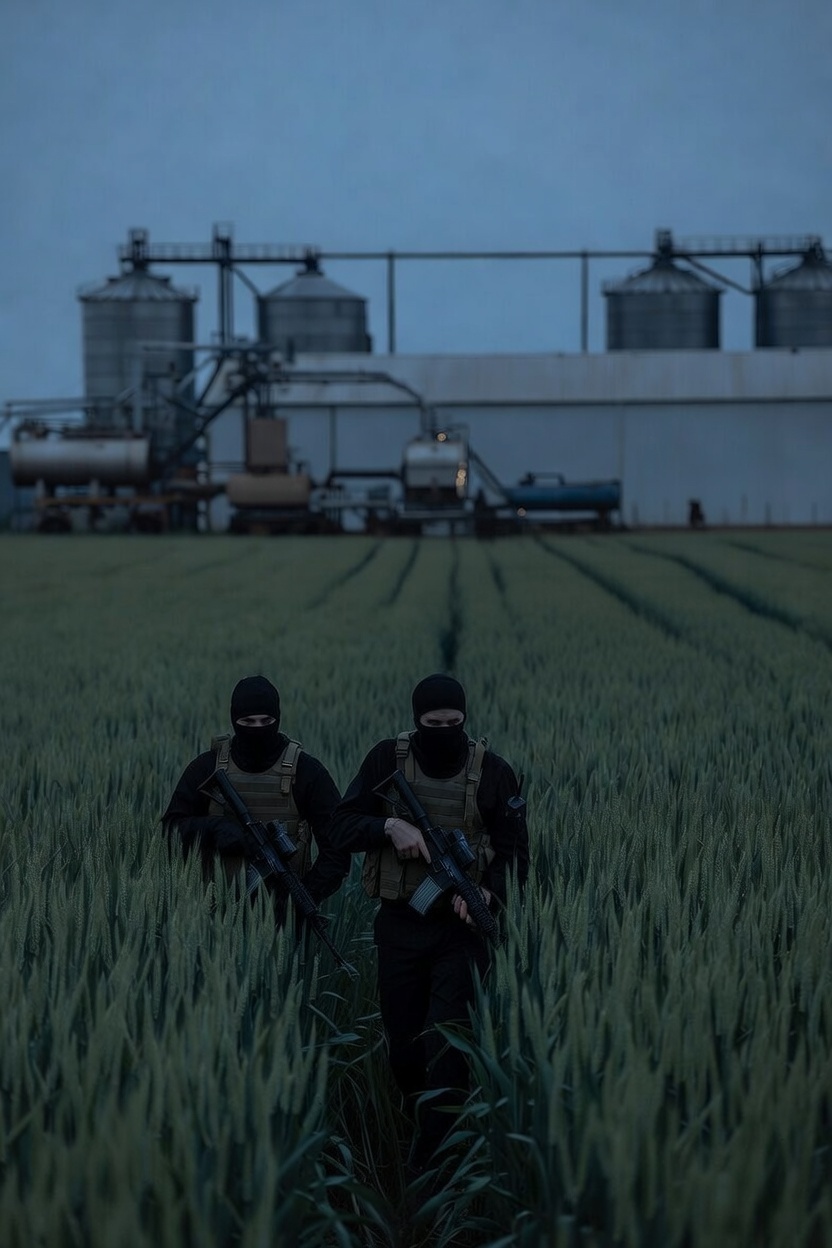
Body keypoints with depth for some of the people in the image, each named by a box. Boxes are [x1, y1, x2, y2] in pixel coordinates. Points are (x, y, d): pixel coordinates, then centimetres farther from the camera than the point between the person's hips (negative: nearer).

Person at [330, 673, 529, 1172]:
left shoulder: (492, 771, -4)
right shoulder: (388, 759, 0)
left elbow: (515, 851, -1)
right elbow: (342, 826, 0)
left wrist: (487, 890, -20)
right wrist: (390, 826, -19)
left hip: (462, 929, -2)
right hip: (399, 925, 2)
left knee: (446, 1051, -11)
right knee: (403, 1049, 12)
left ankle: (431, 1168, -9)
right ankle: (422, 1127, 35)